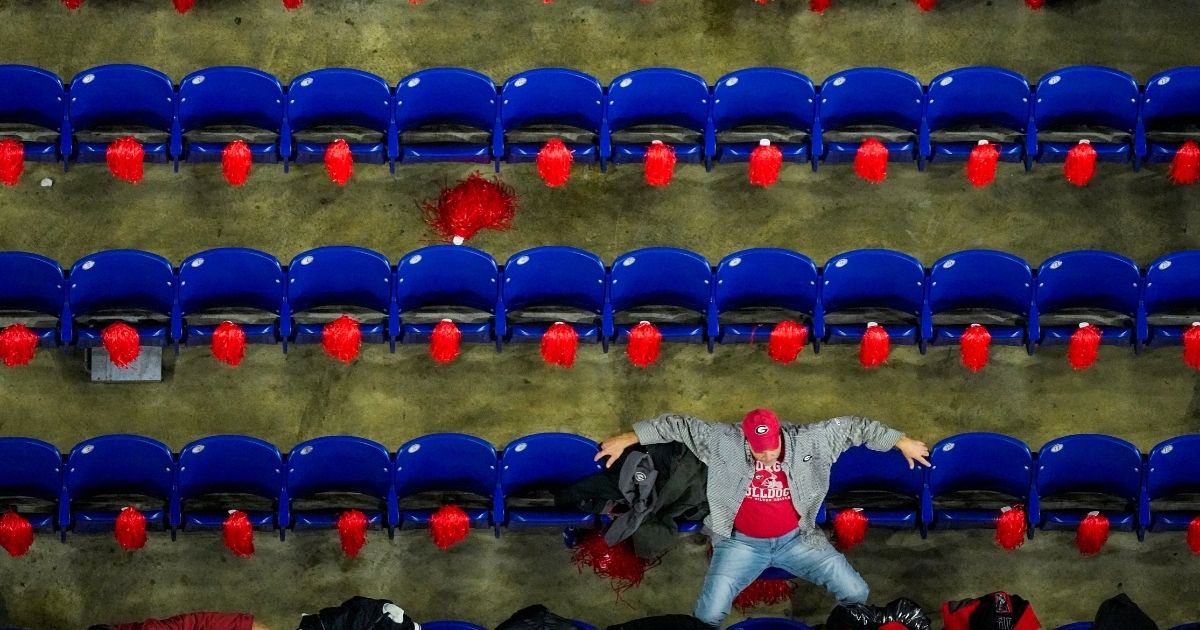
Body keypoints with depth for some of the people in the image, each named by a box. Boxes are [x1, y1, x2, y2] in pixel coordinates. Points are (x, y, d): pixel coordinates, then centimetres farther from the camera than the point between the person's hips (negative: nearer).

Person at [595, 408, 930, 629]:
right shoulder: (725, 443, -15)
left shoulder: (806, 441, -11)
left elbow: (852, 426, -2)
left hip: (795, 539, 2)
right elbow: (679, 425, -9)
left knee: (856, 592, -8)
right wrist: (626, 439, -10)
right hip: (742, 543, -2)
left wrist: (902, 442, 0)